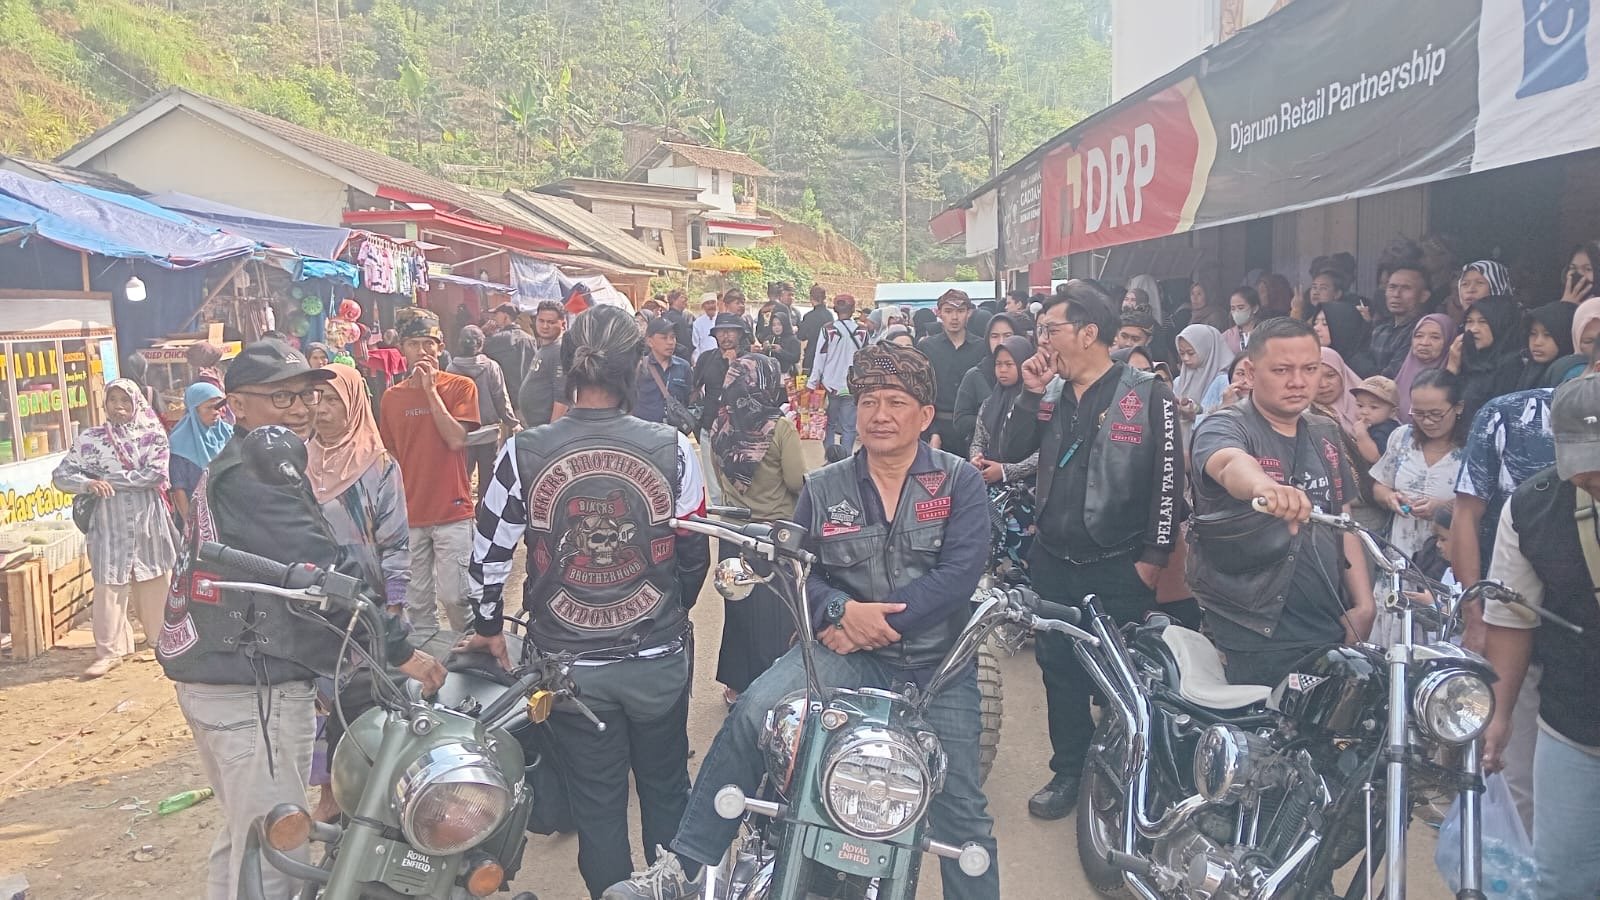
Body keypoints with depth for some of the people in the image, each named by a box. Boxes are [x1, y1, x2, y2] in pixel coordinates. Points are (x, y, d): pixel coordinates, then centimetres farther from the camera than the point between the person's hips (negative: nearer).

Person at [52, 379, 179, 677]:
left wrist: (109, 479, -12)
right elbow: (61, 475, 2)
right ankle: (109, 651, 3)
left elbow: (156, 474, -13)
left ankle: (162, 637, 26)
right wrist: (88, 484, -18)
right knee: (109, 585, -3)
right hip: (109, 523, 0)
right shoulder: (90, 438, 3)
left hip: (150, 521, 0)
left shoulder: (153, 435, 1)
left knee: (157, 582, 8)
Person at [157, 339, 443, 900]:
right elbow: (321, 572, -24)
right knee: (273, 854, -3)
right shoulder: (253, 476, -18)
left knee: (244, 834, 23)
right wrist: (400, 650, -20)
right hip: (254, 686, -11)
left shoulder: (232, 467, 16)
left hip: (216, 678, 11)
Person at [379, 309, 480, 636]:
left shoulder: (460, 386, -2)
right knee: (417, 601, 11)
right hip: (408, 514, 4)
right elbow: (389, 458, 14)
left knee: (454, 596, -4)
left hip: (452, 511, -4)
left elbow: (457, 439, -14)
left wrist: (431, 390, -13)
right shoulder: (391, 396, 8)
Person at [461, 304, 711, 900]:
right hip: (658, 658, 1)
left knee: (598, 805, 17)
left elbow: (488, 554, -4)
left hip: (571, 665, 0)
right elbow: (694, 554, -2)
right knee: (666, 793, 21)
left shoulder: (523, 453, -12)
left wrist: (489, 628, 14)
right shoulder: (671, 448, -11)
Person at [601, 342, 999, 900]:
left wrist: (877, 619, -18)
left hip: (940, 664, 0)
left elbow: (961, 571, -13)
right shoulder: (822, 488, 6)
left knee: (962, 810, 6)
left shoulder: (960, 481, -1)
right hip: (847, 652, 0)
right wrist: (843, 611, -19)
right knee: (751, 715, -23)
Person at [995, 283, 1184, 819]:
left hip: (1121, 569, -5)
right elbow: (1010, 452, 0)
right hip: (1053, 563, 5)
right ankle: (1069, 770, 29)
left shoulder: (1148, 396, -9)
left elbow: (1168, 478, -10)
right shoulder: (1050, 396, 7)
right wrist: (1031, 394, -10)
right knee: (1059, 669, 13)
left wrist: (1154, 555, -11)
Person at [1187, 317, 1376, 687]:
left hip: (1332, 630, 6)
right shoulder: (1224, 427, -10)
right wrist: (1264, 486, -57)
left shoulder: (1326, 434, 12)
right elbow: (1230, 464, -35)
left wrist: (1364, 604, 4)